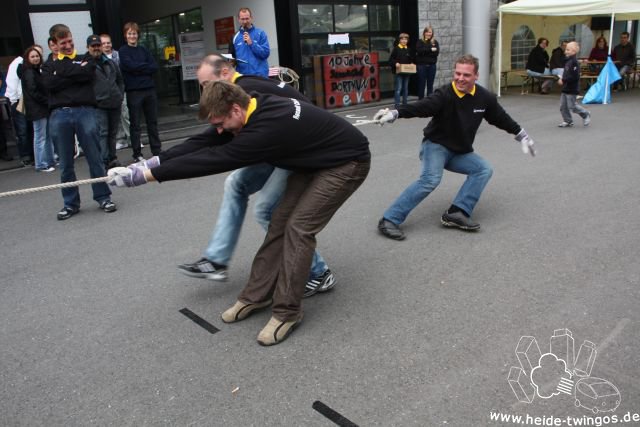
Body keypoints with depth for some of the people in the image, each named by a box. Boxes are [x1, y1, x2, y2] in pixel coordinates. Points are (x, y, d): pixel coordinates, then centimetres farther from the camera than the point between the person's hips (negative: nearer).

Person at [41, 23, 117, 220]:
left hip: (85, 111, -1)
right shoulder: (49, 65, 19)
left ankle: (103, 197, 9)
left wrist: (63, 72, 0)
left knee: (95, 158, -1)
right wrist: (76, 73, -1)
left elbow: (88, 73, -6)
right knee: (65, 164, 4)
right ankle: (70, 203, 14)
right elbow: (49, 84, -2)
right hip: (59, 115, 1)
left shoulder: (85, 60, 17)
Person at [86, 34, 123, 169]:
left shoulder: (110, 62, 16)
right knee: (102, 133, -10)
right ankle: (104, 162, -8)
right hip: (99, 106, -6)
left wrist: (120, 95, 12)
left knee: (113, 133, 13)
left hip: (115, 104, 6)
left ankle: (112, 159, 23)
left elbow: (120, 80, 23)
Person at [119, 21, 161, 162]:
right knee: (135, 124, 2)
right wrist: (146, 66, -4)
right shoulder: (123, 51, 1)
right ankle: (137, 154, 8)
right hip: (133, 91, -4)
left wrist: (139, 68, -10)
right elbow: (131, 66, -15)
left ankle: (157, 150, 19)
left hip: (149, 89, 4)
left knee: (152, 121, 9)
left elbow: (155, 66, 2)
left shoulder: (143, 49, 13)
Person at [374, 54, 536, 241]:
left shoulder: (485, 98, -4)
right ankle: (389, 220, -30)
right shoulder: (445, 94, -21)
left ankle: (457, 213, -20)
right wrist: (395, 113, -55)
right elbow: (422, 106, -37)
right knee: (431, 179, -29)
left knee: (484, 169, -12)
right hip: (435, 145, -6)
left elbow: (501, 118, 12)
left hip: (461, 152, 7)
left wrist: (522, 136, 22)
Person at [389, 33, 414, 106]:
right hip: (398, 72, -6)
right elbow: (390, 59, -7)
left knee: (405, 88, 11)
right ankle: (397, 104, -4)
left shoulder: (409, 50, 14)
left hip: (407, 72, 6)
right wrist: (395, 63, -22)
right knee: (398, 88, -8)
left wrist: (412, 64, 2)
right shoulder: (395, 49, -3)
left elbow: (411, 59, 22)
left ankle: (405, 103, 20)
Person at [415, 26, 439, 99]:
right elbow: (419, 51, -14)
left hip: (432, 65, 2)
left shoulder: (435, 42, 9)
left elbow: (436, 52, -5)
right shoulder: (420, 42, 2)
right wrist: (431, 50, -13)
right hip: (421, 65, -2)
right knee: (421, 84, 0)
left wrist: (425, 51, -12)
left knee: (430, 85, 6)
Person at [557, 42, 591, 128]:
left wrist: (564, 80, -21)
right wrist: (562, 79, 8)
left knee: (572, 106, -3)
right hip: (565, 88, 9)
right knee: (563, 106, 9)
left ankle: (586, 115, 18)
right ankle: (567, 121, 18)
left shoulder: (574, 62, -18)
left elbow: (574, 76, -25)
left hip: (572, 89, -9)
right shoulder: (568, 61, 11)